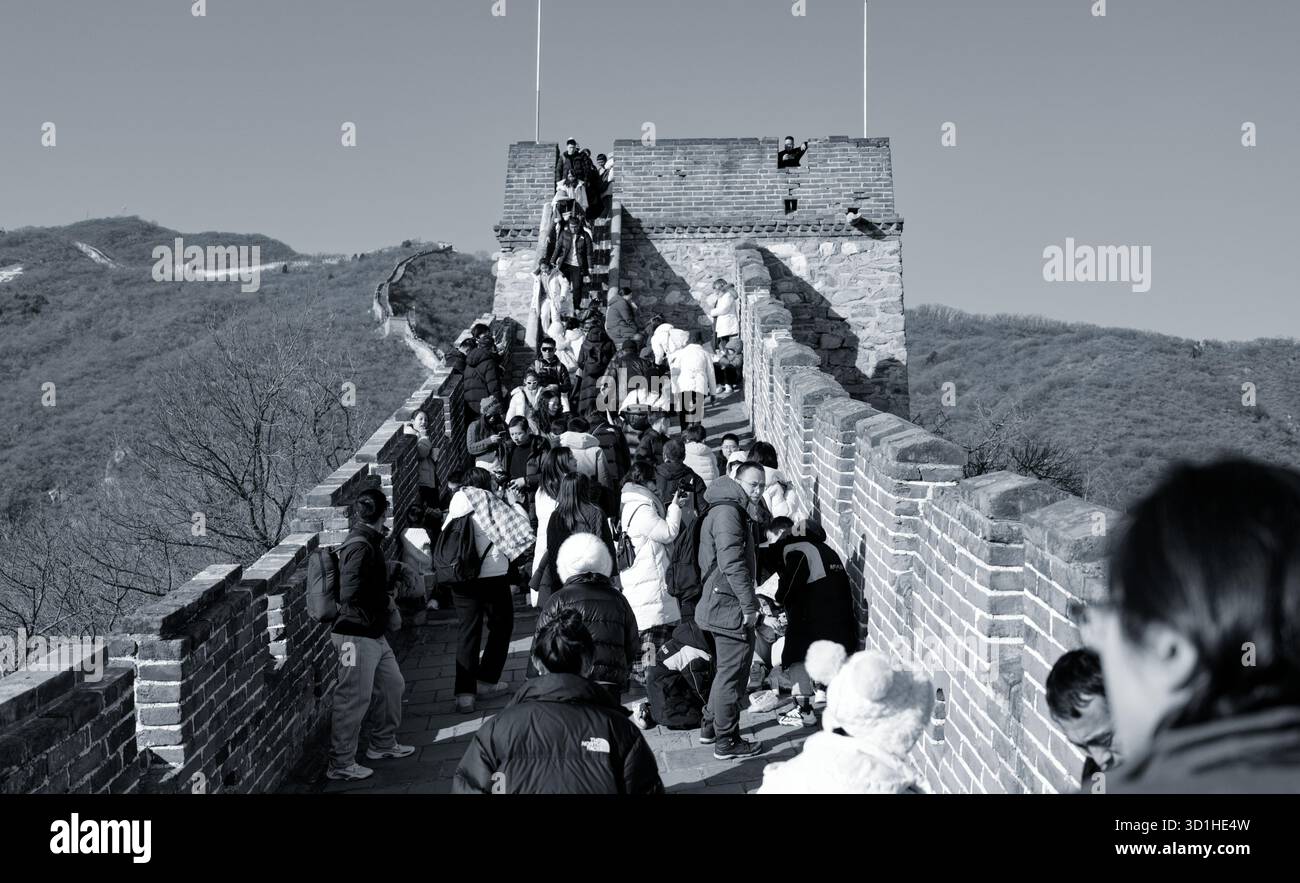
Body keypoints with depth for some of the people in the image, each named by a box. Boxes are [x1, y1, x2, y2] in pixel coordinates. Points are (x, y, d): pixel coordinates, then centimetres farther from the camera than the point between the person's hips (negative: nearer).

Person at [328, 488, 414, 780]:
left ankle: (383, 744, 37)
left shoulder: (369, 541, 10)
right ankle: (340, 764, 7)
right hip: (356, 635, -10)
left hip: (373, 633, 10)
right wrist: (387, 601, -15)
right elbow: (352, 594, -27)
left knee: (392, 685, 20)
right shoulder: (360, 548, -21)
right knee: (354, 699, -3)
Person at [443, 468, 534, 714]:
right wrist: (514, 502, 7)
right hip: (492, 578, -4)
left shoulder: (457, 504, 3)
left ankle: (464, 692, -2)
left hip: (461, 580, 4)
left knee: (467, 632, 6)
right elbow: (522, 527, -9)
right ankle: (486, 680, 20)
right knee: (501, 627, 17)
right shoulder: (489, 502, -8)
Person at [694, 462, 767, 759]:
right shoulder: (727, 513, -18)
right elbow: (733, 564, -25)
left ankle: (710, 727, 32)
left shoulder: (727, 510, 16)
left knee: (727, 670, 21)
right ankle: (726, 742, 5)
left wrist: (749, 602, 23)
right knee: (732, 673, -3)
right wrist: (749, 606, -21)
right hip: (731, 607, -11)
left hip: (722, 606, 11)